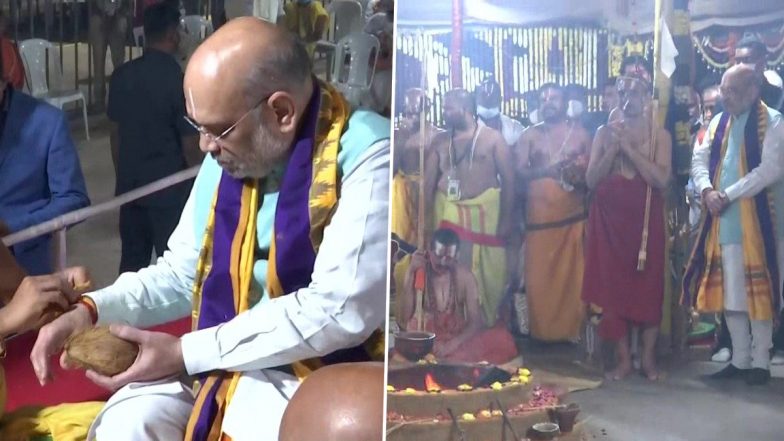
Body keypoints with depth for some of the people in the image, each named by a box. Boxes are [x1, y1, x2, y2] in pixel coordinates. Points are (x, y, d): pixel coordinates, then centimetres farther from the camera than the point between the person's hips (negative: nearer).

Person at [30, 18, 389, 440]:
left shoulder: (366, 156, -18)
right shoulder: (228, 157, 5)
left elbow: (339, 312, -23)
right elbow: (183, 273, 16)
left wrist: (185, 354, -18)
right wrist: (92, 310, -2)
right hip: (227, 363, 6)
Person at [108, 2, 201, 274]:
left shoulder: (122, 75, 1)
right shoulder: (179, 79, -16)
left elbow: (115, 131, 10)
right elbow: (189, 144, -12)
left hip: (130, 184, 6)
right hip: (169, 187, -5)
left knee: (132, 259, 14)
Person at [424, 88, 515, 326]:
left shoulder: (492, 138, -1)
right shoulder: (440, 141, 8)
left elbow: (508, 178, -3)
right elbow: (428, 181, 6)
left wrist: (506, 218, -8)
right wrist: (424, 217, -1)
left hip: (484, 211, -2)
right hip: (448, 211, 3)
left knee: (486, 271, 1)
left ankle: (487, 323, 15)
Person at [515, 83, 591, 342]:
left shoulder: (580, 133, 9)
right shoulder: (530, 135, 8)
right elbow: (519, 172, 0)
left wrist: (581, 177, -12)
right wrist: (546, 169, -15)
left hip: (573, 215, 0)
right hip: (539, 216, 0)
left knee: (572, 274, 1)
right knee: (538, 275, -2)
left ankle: (571, 329, 11)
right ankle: (541, 330, 8)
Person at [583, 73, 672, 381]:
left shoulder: (659, 135, 3)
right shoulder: (604, 133, 6)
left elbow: (662, 179, -11)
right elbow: (591, 180, 0)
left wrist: (630, 148, -14)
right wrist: (614, 147, -12)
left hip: (645, 219, -1)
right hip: (610, 218, 1)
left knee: (648, 285, 1)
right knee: (612, 285, 0)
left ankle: (648, 356, 13)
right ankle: (623, 358, 9)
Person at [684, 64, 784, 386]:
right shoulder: (719, 122, 14)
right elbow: (699, 160, 9)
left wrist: (727, 194, -17)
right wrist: (707, 190, -11)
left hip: (757, 219, -6)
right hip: (722, 220, 6)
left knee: (758, 288, -1)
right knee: (729, 289, 8)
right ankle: (740, 359, 18)